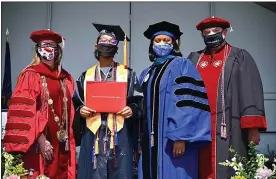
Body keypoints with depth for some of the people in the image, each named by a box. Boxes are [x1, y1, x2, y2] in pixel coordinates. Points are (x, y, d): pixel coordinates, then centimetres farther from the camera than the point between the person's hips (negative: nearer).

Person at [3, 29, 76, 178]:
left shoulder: (66, 78, 12)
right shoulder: (30, 75, -4)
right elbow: (25, 111, -11)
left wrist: (69, 139, 5)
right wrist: (41, 140, -17)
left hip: (61, 143, 5)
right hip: (38, 143, -5)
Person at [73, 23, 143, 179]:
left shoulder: (127, 73, 8)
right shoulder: (86, 75, 14)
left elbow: (138, 102, 5)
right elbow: (77, 104, 13)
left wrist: (132, 110, -16)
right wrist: (80, 110, -8)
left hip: (120, 135, -1)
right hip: (93, 134, 2)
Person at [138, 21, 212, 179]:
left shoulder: (182, 65, -2)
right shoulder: (147, 73, 18)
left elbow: (187, 102, -13)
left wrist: (180, 136, -22)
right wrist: (139, 141, 12)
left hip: (173, 139, -6)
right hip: (150, 140, 7)